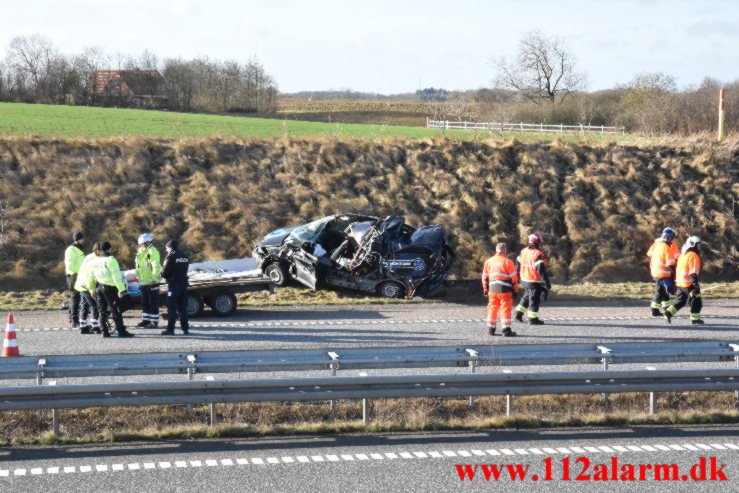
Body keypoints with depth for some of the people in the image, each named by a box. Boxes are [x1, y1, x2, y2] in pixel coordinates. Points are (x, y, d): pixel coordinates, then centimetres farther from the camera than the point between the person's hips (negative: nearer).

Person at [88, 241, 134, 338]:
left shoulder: (95, 261, 12)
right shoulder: (111, 260, -11)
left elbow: (91, 277, 17)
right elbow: (116, 276, -17)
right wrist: (122, 289, -18)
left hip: (99, 287, 6)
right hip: (109, 287, -6)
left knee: (102, 311, 9)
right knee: (115, 310, -4)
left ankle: (105, 331, 7)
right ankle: (121, 331, -4)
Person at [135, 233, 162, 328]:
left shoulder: (152, 252, -15)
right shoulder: (141, 252, 16)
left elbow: (156, 267, -21)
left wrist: (154, 279, -24)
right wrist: (139, 278, 22)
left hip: (151, 282, -10)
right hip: (144, 283, 10)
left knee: (153, 303, -5)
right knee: (144, 303, 15)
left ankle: (154, 322, -1)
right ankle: (145, 320, 23)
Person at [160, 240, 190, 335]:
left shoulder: (170, 257, -12)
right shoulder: (185, 257, 10)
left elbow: (164, 273, -11)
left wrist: (167, 277, 8)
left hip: (174, 285, -6)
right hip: (183, 283, 7)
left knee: (172, 308, -3)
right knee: (182, 308, 11)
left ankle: (170, 329, -5)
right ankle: (185, 328, 11)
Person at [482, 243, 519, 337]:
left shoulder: (489, 261, 8)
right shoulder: (508, 262, -8)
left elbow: (485, 277, 12)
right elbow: (513, 277, -7)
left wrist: (485, 290, 20)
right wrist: (515, 290, 1)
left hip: (492, 289, 5)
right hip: (505, 290, -5)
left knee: (492, 309, 13)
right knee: (506, 309, -1)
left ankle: (490, 329, 16)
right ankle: (506, 330, -4)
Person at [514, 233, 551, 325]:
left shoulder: (523, 252, 3)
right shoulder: (538, 255, -20)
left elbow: (517, 265, 13)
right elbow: (541, 270, -23)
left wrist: (517, 277, 26)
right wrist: (547, 283, -20)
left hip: (524, 280, 7)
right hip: (534, 282, -7)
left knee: (526, 297, 24)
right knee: (534, 299, 3)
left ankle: (519, 314, 23)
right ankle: (533, 318, 8)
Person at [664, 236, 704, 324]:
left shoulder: (683, 255, 16)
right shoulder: (693, 256, -13)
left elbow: (678, 269, 22)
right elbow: (693, 272, -20)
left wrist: (676, 280, 28)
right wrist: (696, 284, -21)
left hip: (680, 283, 9)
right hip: (689, 283, -9)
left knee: (681, 300, 17)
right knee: (696, 301, 2)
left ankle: (669, 312, 5)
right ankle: (695, 319, 5)